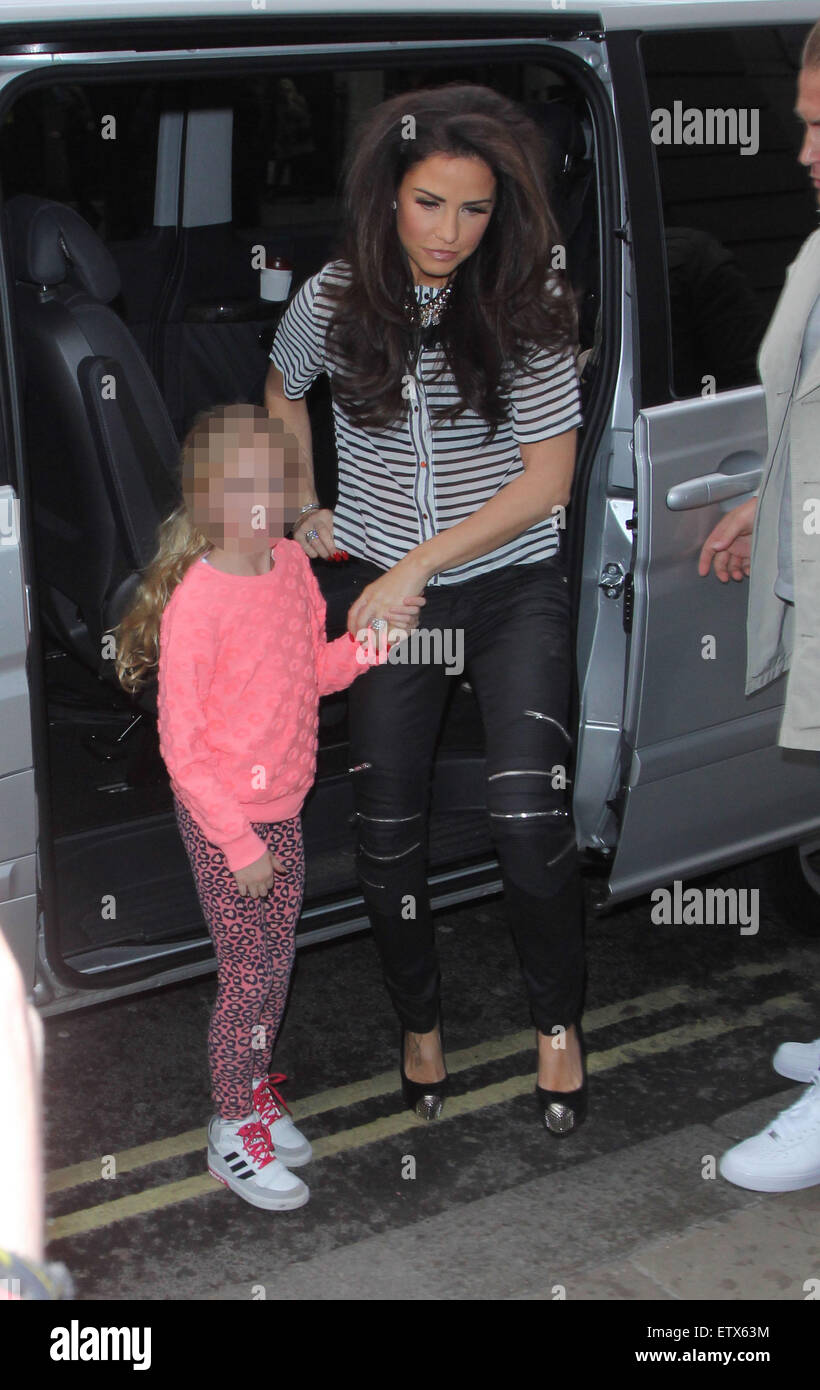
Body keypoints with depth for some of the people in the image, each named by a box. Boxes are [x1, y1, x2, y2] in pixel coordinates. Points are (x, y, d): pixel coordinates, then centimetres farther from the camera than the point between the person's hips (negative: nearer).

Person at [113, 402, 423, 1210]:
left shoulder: (290, 566, -2)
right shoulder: (194, 603, -23)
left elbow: (317, 671, 13)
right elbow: (181, 745, -20)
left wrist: (373, 639, -6)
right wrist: (239, 841, -17)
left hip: (283, 808, 7)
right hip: (221, 818, -7)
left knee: (276, 962, 18)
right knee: (249, 976, 2)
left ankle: (254, 1088, 39)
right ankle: (233, 1133, 21)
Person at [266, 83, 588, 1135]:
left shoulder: (528, 301, -10)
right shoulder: (334, 298, -4)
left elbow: (546, 479, -10)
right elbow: (282, 390, 19)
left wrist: (417, 566, -14)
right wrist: (306, 511, 15)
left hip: (512, 586, -2)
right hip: (384, 589, 2)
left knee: (527, 816, -17)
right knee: (386, 830, 2)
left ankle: (558, 1022, 7)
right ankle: (419, 1022, 26)